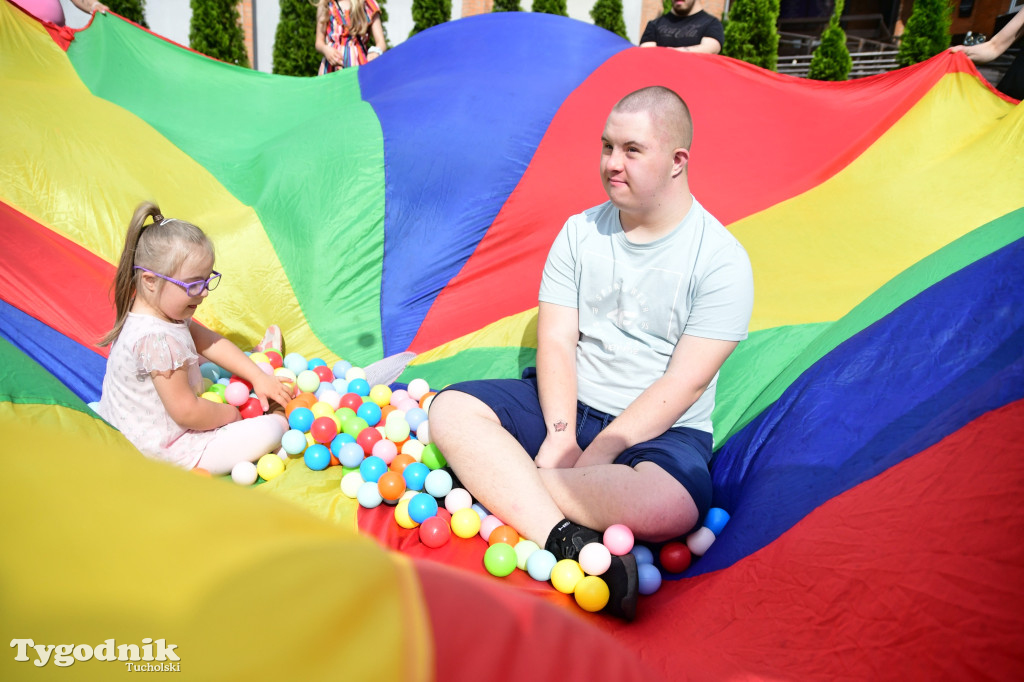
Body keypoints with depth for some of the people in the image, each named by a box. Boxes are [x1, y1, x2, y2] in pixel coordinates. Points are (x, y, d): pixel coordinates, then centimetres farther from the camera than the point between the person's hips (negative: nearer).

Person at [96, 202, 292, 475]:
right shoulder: (158, 340, -31)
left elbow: (208, 341, 7)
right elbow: (187, 412, -27)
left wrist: (257, 377, 5)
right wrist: (230, 414, -9)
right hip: (167, 453, -10)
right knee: (272, 428, -15)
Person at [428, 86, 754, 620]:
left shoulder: (721, 258, -8)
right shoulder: (580, 232, 5)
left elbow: (685, 383, -14)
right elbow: (555, 341, -3)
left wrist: (597, 453, -19)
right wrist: (560, 435, -18)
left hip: (661, 428, -3)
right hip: (568, 403, 4)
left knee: (670, 507, -37)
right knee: (450, 410, -18)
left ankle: (496, 479, -20)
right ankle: (566, 541, -31)